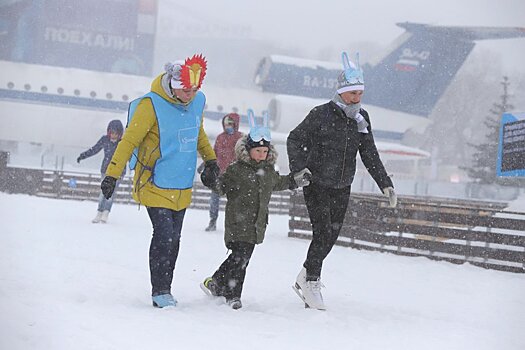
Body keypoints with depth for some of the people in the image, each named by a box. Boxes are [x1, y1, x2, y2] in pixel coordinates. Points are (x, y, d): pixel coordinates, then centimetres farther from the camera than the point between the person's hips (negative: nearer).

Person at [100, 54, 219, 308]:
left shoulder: (198, 101, 2)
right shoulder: (151, 104, -17)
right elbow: (129, 140, -14)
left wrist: (210, 159, 23)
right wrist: (112, 174, -17)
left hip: (183, 187, 6)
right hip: (156, 185, -6)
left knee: (173, 238, 10)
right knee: (164, 235, -10)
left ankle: (165, 289, 19)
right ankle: (160, 291, 1)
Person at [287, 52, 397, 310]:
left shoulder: (362, 118, 5)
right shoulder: (321, 114, -11)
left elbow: (370, 155, 11)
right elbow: (295, 139, -6)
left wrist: (385, 184, 5)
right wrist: (298, 170, -20)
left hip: (342, 189, 5)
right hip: (316, 185, -5)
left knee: (331, 236, 7)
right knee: (323, 233, -13)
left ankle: (305, 280, 23)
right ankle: (311, 281, 3)